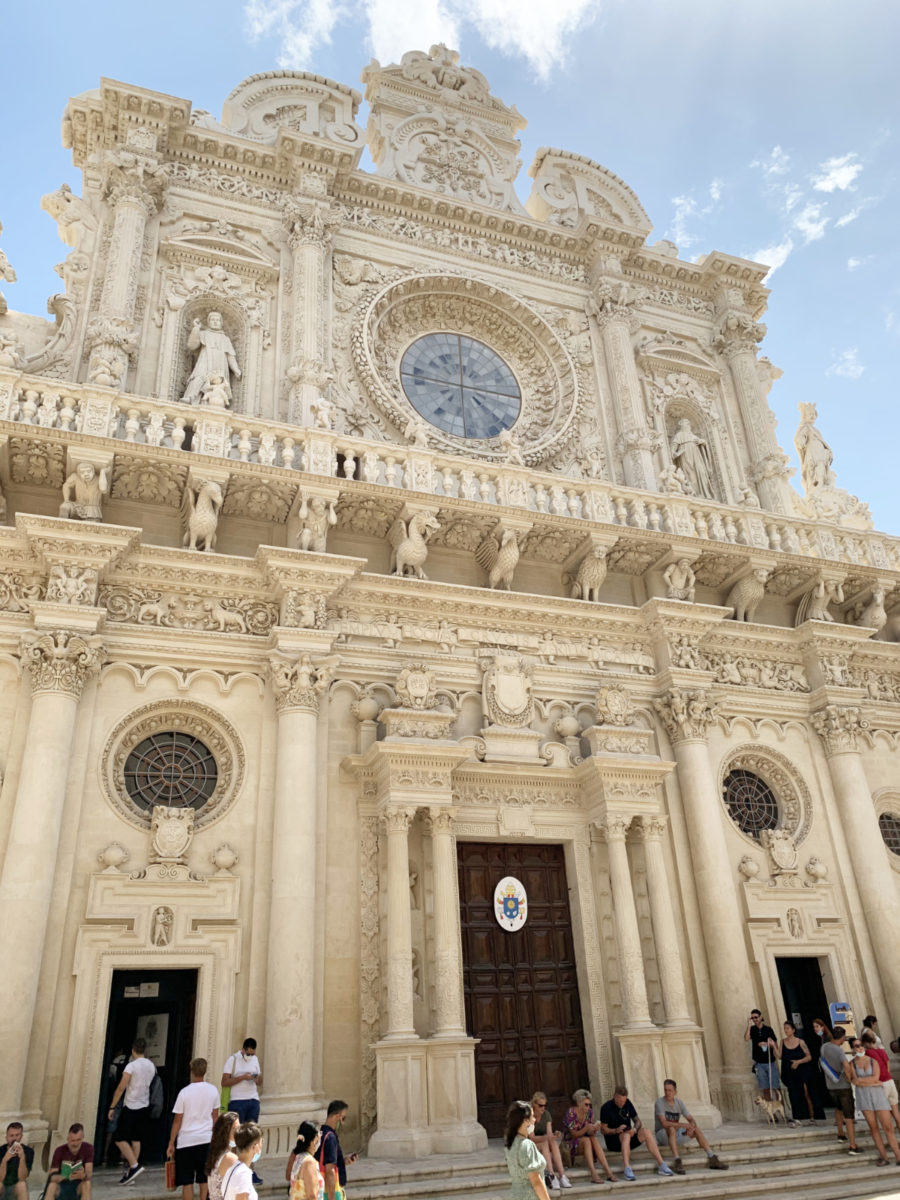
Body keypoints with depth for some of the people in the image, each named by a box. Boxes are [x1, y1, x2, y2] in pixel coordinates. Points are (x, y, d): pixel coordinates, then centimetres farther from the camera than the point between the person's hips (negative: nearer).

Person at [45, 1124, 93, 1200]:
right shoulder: (60, 1150, -13)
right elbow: (52, 1176, -17)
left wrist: (83, 1175, -45)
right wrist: (59, 1177, -41)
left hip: (78, 1185, 0)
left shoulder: (88, 1148, -13)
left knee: (87, 1183, -33)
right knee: (52, 1185, -33)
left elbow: (89, 1173, -21)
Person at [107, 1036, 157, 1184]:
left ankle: (134, 1166, -11)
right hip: (145, 1107, 6)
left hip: (131, 1107, -6)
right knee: (136, 1140, 11)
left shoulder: (131, 1066, -13)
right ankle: (130, 1172, 11)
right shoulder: (151, 1066, 8)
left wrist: (112, 1107, -8)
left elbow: (121, 1088, -16)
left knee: (120, 1139, 1)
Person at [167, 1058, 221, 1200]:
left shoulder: (184, 1092, -12)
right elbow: (215, 1116, 9)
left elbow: (177, 1120, -8)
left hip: (187, 1140, -3)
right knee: (204, 1178, 14)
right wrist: (214, 1135, 21)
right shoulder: (213, 1090, -1)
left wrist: (171, 1143, 2)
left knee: (187, 1181, 6)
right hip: (207, 1139, 3)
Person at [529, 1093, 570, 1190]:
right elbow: (532, 1138, -25)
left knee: (553, 1142, -31)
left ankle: (562, 1175, -40)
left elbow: (549, 1133, -13)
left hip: (545, 1144, 4)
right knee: (545, 1143, -35)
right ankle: (552, 1176, -44)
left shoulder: (546, 1114, -5)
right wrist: (546, 1137, -43)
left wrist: (554, 1136, -37)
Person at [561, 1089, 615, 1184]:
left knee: (595, 1139, -27)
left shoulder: (589, 1112, -1)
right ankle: (593, 1174, -42)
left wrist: (594, 1129, -23)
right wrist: (586, 1128, -33)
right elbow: (574, 1135, -18)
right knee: (586, 1140, -34)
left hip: (584, 1143, 5)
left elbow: (590, 1133, 0)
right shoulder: (571, 1113, -18)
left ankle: (608, 1172, -35)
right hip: (571, 1143, -5)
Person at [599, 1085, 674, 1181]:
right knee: (626, 1135, -37)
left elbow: (637, 1121, 8)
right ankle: (627, 1169, -47)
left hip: (629, 1136, 5)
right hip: (613, 1141, -5)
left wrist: (634, 1129, -15)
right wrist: (616, 1130, -29)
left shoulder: (628, 1104, 5)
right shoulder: (606, 1107, -11)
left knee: (645, 1131, -22)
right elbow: (603, 1130, -12)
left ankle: (661, 1165, -23)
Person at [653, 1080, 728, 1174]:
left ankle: (712, 1159, -8)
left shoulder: (679, 1102, 0)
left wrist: (692, 1126, -27)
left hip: (676, 1134, 6)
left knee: (696, 1129, -11)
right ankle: (677, 1162, -41)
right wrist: (683, 1125, -36)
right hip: (661, 1134, -6)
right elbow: (664, 1123, -30)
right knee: (671, 1129, -38)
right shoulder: (659, 1103, -19)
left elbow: (691, 1119, -2)